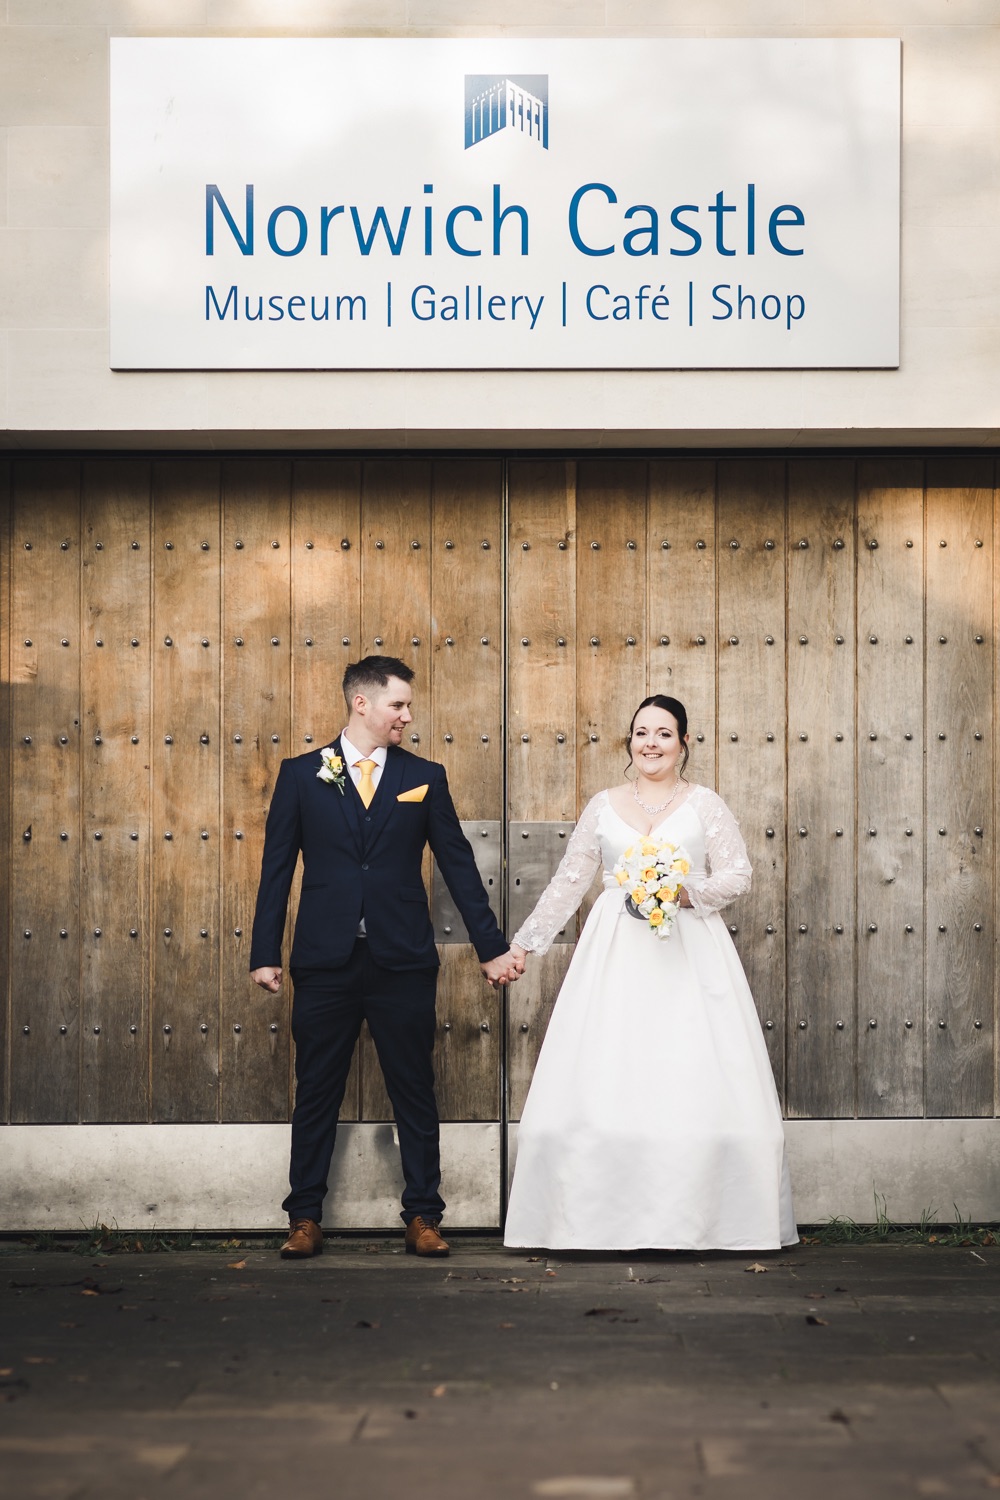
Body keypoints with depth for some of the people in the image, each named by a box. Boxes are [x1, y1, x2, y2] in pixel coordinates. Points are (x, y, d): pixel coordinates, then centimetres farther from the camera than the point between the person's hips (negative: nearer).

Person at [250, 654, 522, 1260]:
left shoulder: (425, 777, 6)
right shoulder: (301, 774, 4)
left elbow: (458, 865, 8)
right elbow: (277, 868, 4)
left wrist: (492, 948, 7)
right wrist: (265, 953, 0)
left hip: (403, 961, 1)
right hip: (325, 961, -1)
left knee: (416, 1093, 5)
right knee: (316, 1094, 5)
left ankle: (423, 1217, 13)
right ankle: (305, 1219, 14)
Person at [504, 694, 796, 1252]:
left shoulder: (705, 804, 6)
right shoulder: (604, 806, 12)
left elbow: (738, 876, 3)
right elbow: (569, 882, 16)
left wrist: (687, 892, -13)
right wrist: (525, 941, 14)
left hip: (689, 953, -2)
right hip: (616, 954, 2)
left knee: (694, 1085, -8)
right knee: (603, 1081, -6)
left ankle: (697, 1218, -1)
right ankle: (606, 1217, -1)